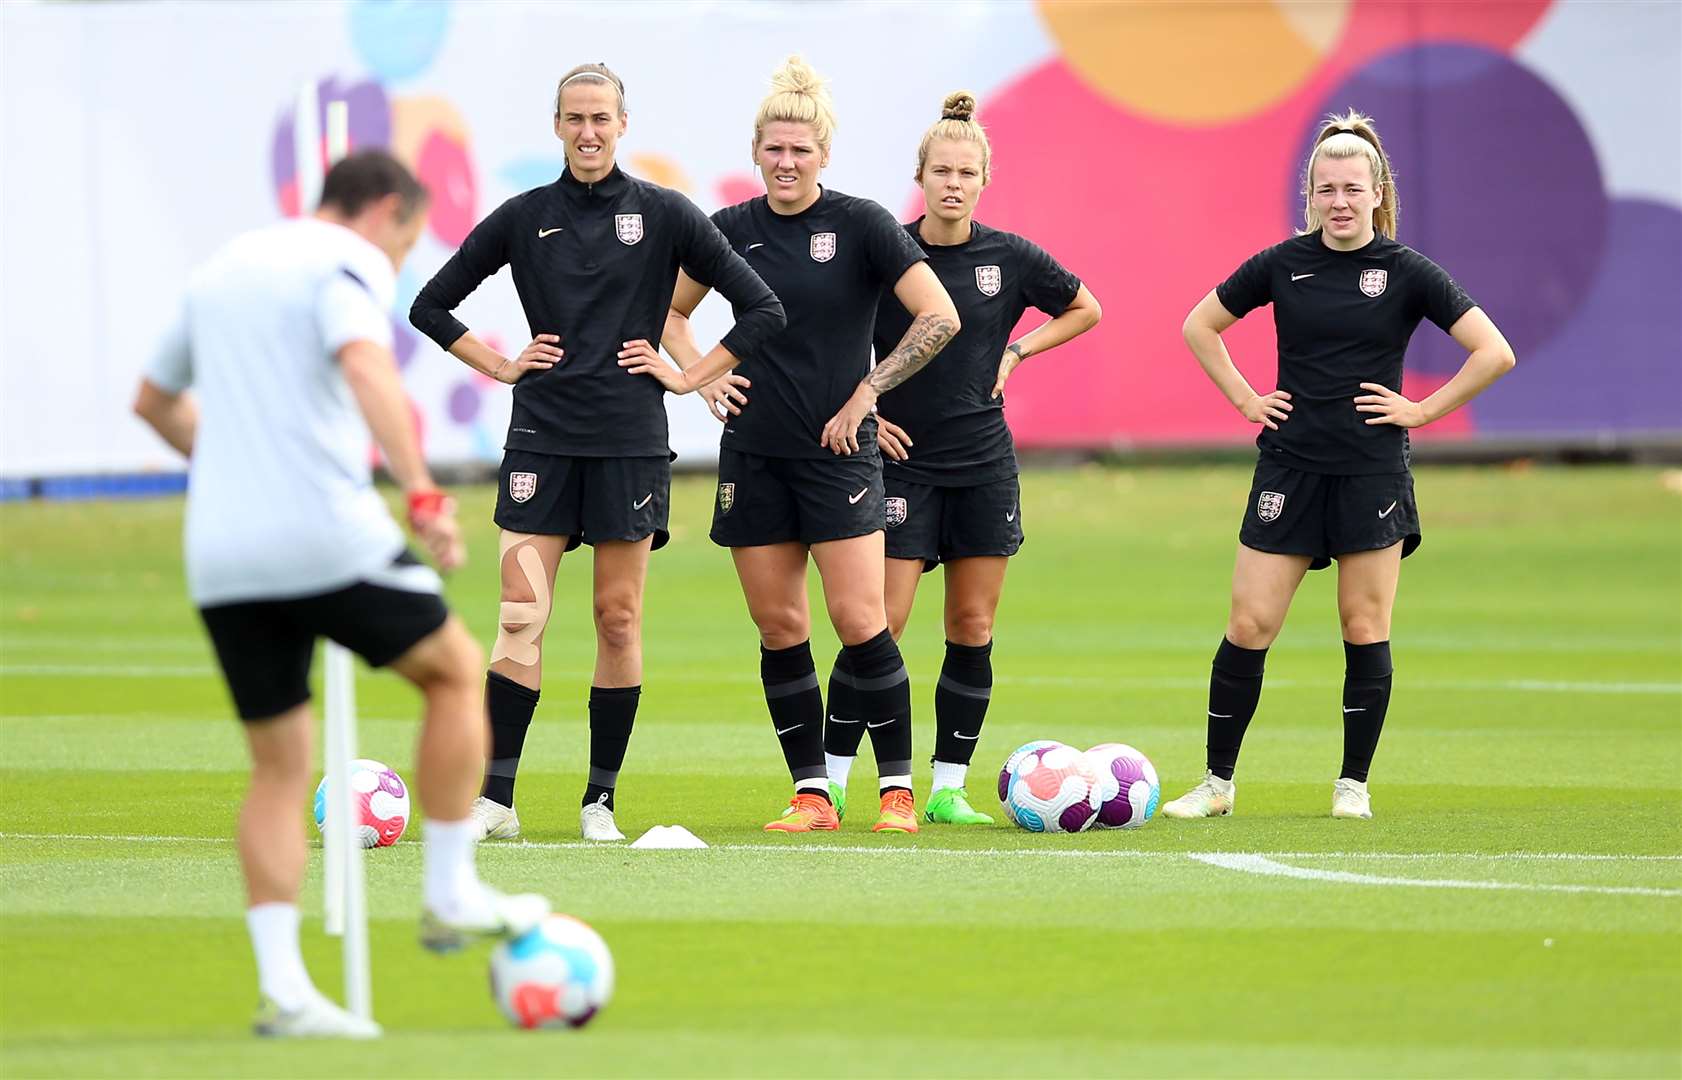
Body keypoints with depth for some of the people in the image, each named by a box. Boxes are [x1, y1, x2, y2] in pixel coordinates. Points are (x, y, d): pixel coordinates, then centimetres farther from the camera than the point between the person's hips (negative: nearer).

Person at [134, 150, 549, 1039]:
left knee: (278, 771, 11)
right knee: (456, 669, 15)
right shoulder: (350, 264, -3)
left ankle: (281, 985, 1)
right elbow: (366, 370, -23)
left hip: (222, 560, 7)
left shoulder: (223, 268, 22)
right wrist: (423, 494, -28)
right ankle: (450, 896, 12)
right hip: (328, 542, -7)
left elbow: (155, 401, 34)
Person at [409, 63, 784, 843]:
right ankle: (496, 799, -8)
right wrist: (499, 365, 6)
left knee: (619, 620, 1)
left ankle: (601, 800, 9)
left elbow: (762, 310, 4)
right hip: (541, 435, 1)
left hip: (631, 441, -1)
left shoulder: (665, 215, 2)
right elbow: (431, 307, 15)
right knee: (521, 615, -9)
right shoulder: (523, 218, 7)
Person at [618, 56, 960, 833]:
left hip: (839, 450, -4)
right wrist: (700, 376, 4)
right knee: (779, 630, 3)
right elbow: (669, 311, 21)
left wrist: (867, 392, -11)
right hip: (754, 453, 4)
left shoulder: (861, 224, -5)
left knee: (859, 622, -10)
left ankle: (898, 790, -1)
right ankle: (811, 793, 9)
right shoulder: (731, 230, 5)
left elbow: (940, 317, -8)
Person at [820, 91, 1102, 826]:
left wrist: (1017, 351, 6)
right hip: (903, 458, -3)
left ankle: (947, 789, 9)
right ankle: (831, 779, -4)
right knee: (881, 624, -9)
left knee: (973, 629, 2)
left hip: (984, 466, 3)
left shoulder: (1009, 257, 0)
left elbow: (1085, 309, 16)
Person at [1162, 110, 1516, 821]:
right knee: (1249, 627, -3)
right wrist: (1244, 399, 7)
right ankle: (1217, 782, 5)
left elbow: (1495, 353, -4)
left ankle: (1353, 784, 12)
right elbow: (1200, 326, 17)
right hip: (1290, 466, 2)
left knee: (1365, 631, 1)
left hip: (1374, 472, -1)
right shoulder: (1283, 265, 3)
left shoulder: (1408, 273, -3)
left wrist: (1423, 410, -6)